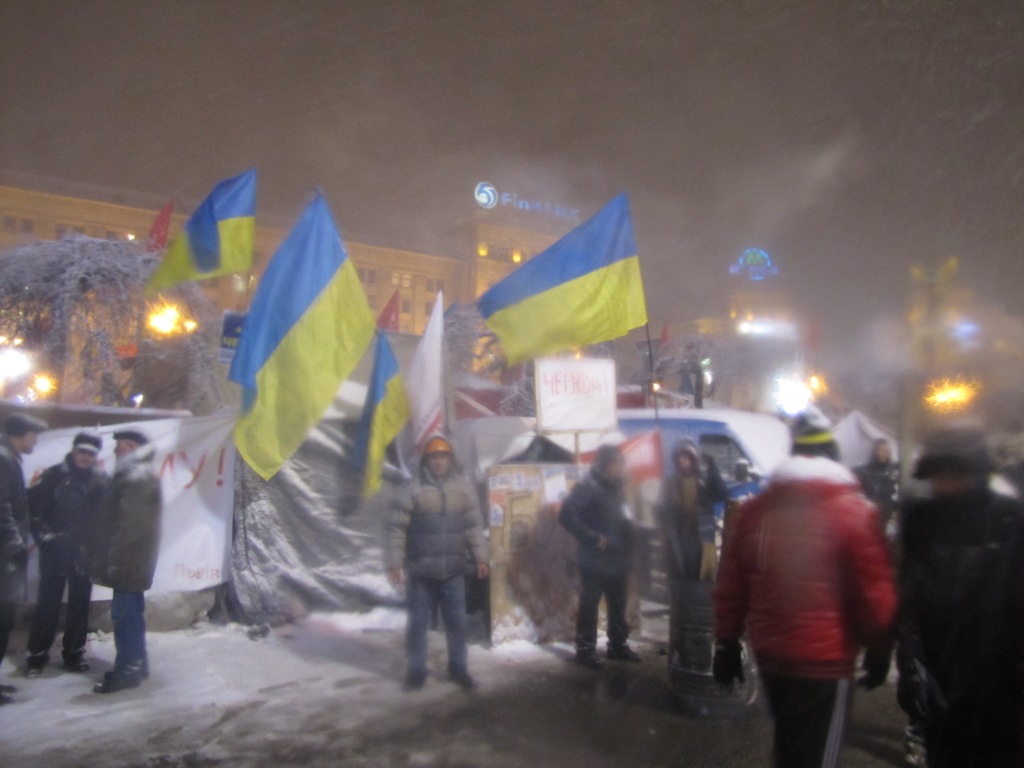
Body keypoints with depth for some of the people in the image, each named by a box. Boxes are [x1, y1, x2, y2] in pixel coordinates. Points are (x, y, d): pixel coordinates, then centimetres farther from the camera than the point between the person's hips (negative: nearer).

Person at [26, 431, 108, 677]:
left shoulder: (101, 481, 3)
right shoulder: (55, 475, -3)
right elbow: (33, 505, -4)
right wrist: (42, 533, -10)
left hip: (85, 553, 2)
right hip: (55, 551, -2)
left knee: (80, 605, 9)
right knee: (47, 604, 4)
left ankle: (74, 653, 20)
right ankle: (37, 655, 16)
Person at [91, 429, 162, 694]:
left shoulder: (138, 477, -16)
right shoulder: (136, 474, 17)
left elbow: (129, 524, -21)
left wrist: (115, 561, -20)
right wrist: (110, 559, 19)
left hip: (128, 560, -10)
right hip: (131, 560, 10)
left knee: (125, 614, -5)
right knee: (130, 613, 15)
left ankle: (128, 669, 0)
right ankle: (135, 664, 22)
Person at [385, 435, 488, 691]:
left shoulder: (463, 487, 2)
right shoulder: (413, 489, -8)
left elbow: (474, 525, 7)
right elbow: (396, 528, -7)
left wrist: (480, 557, 4)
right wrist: (394, 563, -9)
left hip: (454, 571, 2)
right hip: (420, 571, -2)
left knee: (457, 622, 10)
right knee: (418, 623, 9)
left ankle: (458, 668, 26)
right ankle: (416, 670, 25)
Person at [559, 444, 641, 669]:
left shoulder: (615, 488, 12)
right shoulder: (586, 487, -14)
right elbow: (566, 517, -21)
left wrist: (628, 552, 7)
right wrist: (594, 538, -21)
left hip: (617, 559, 8)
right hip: (595, 560, -8)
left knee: (618, 605, 16)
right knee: (589, 605, 1)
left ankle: (618, 645, 29)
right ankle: (585, 649, 11)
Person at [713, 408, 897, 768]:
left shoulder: (755, 509, 2)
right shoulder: (855, 512, -11)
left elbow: (731, 583, 4)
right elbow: (875, 592, -10)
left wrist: (727, 642, 12)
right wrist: (878, 651, 4)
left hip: (769, 654, 5)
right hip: (825, 660, -5)